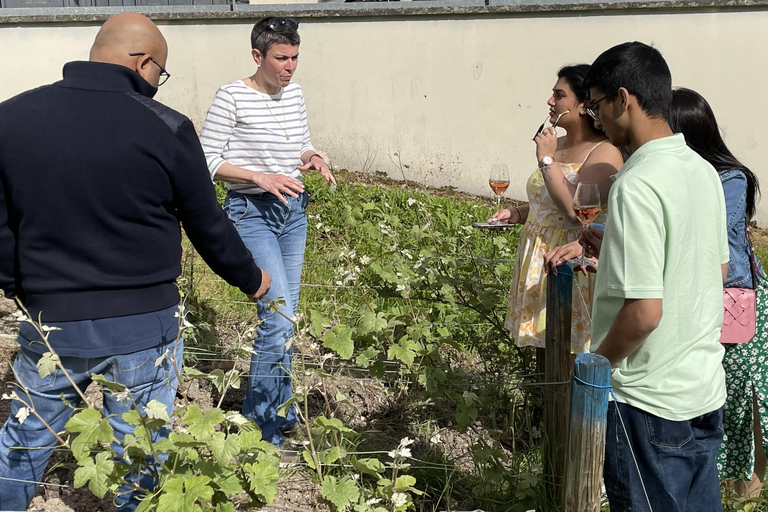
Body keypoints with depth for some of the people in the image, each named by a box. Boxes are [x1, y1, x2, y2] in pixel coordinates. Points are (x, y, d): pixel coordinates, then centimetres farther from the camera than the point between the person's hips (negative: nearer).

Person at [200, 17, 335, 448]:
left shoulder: (295, 94, 6)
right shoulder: (232, 97, -13)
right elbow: (207, 161, -11)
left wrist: (314, 158, -4)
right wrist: (261, 177, -23)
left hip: (294, 212, 7)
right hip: (252, 213, -7)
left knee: (283, 316, 13)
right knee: (279, 317, -14)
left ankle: (280, 409, 29)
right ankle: (261, 427, 1)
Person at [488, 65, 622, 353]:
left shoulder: (605, 153, -14)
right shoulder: (557, 144, 12)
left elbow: (575, 209, -26)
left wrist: (546, 159, -19)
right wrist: (516, 214, 9)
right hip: (539, 261, 8)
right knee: (545, 346, 14)